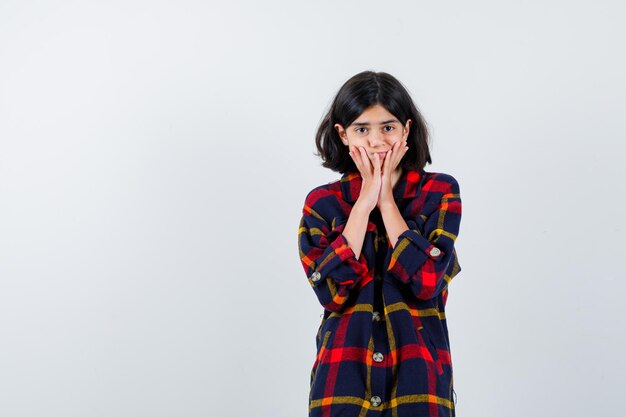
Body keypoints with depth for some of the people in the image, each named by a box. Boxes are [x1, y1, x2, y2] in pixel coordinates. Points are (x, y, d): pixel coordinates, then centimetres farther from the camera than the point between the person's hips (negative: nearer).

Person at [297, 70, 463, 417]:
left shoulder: (440, 192, -1)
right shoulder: (322, 203, 2)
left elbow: (426, 282, -14)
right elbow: (332, 291, -13)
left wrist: (386, 199, -10)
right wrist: (364, 202, -11)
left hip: (418, 373, 0)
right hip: (345, 375, 1)